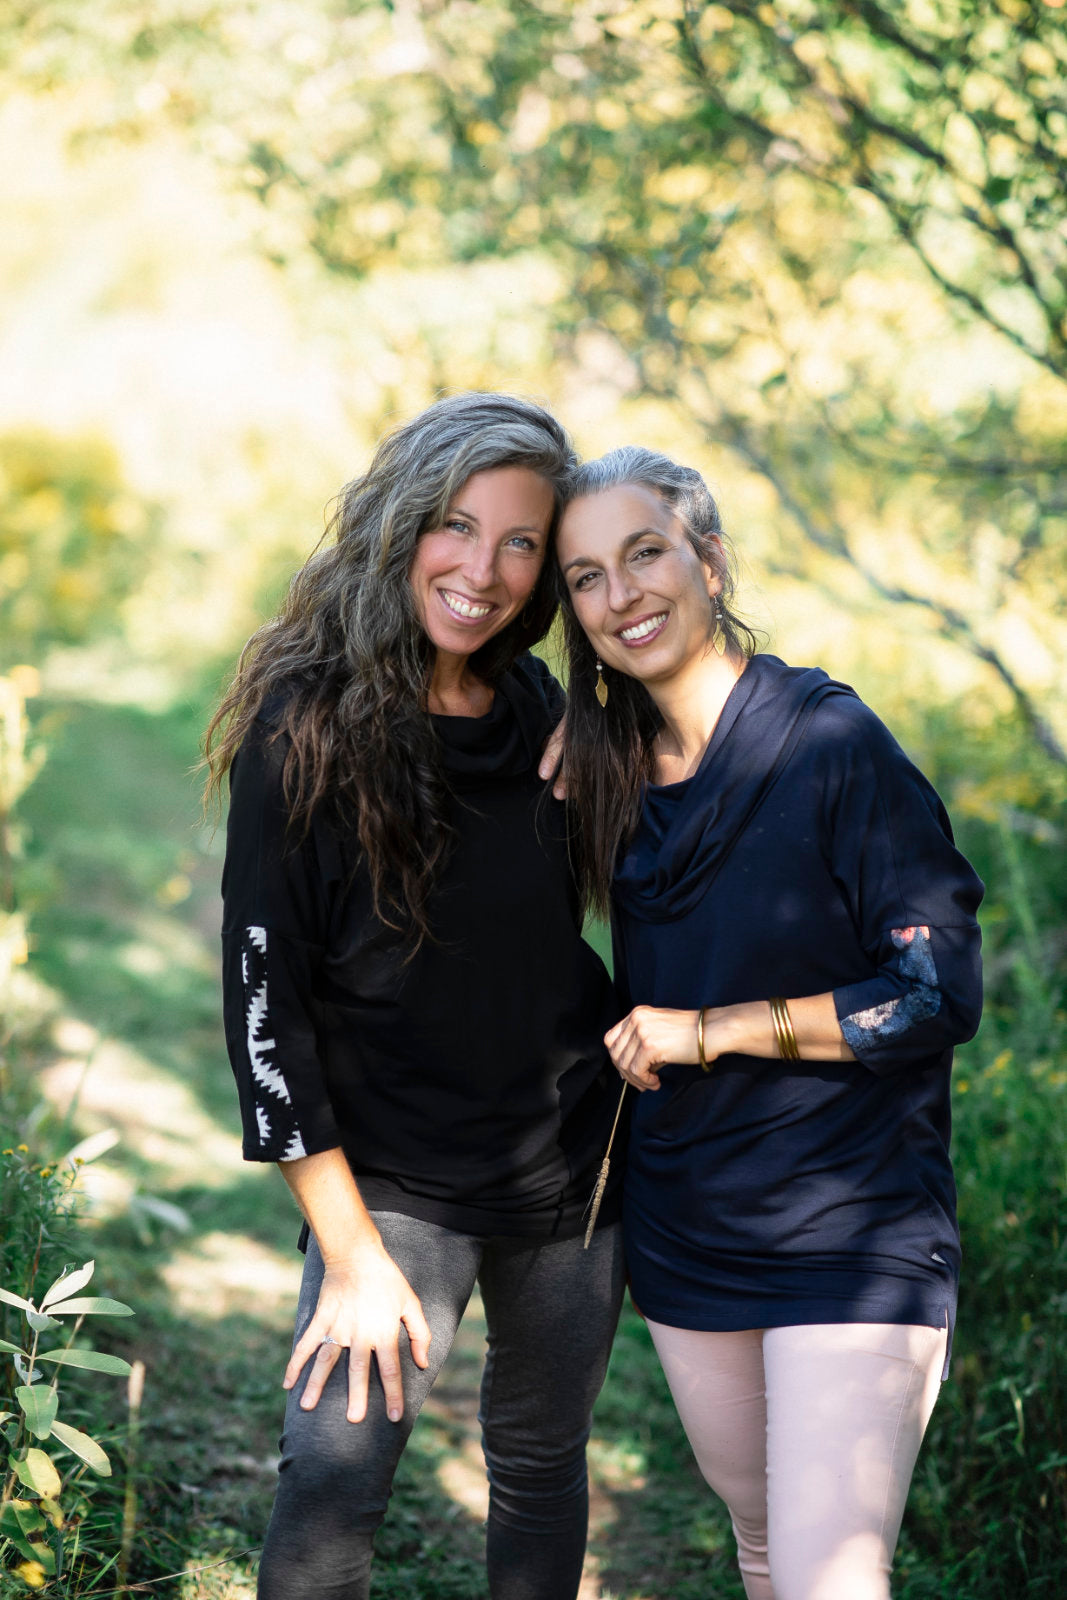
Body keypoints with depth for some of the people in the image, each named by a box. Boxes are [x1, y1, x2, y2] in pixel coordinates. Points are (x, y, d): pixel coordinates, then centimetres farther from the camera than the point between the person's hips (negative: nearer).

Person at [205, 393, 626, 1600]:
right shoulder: (306, 728, -14)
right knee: (334, 1476, -14)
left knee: (541, 1458, 16)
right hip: (395, 1175, -4)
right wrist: (349, 1254, -15)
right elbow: (266, 994, -14)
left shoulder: (542, 709, 0)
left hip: (575, 1152, 5)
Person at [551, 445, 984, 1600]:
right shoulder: (617, 770, 6)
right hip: (685, 1231, 7)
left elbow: (941, 992, -17)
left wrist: (709, 1030, -16)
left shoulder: (835, 743, -14)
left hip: (851, 1237, -6)